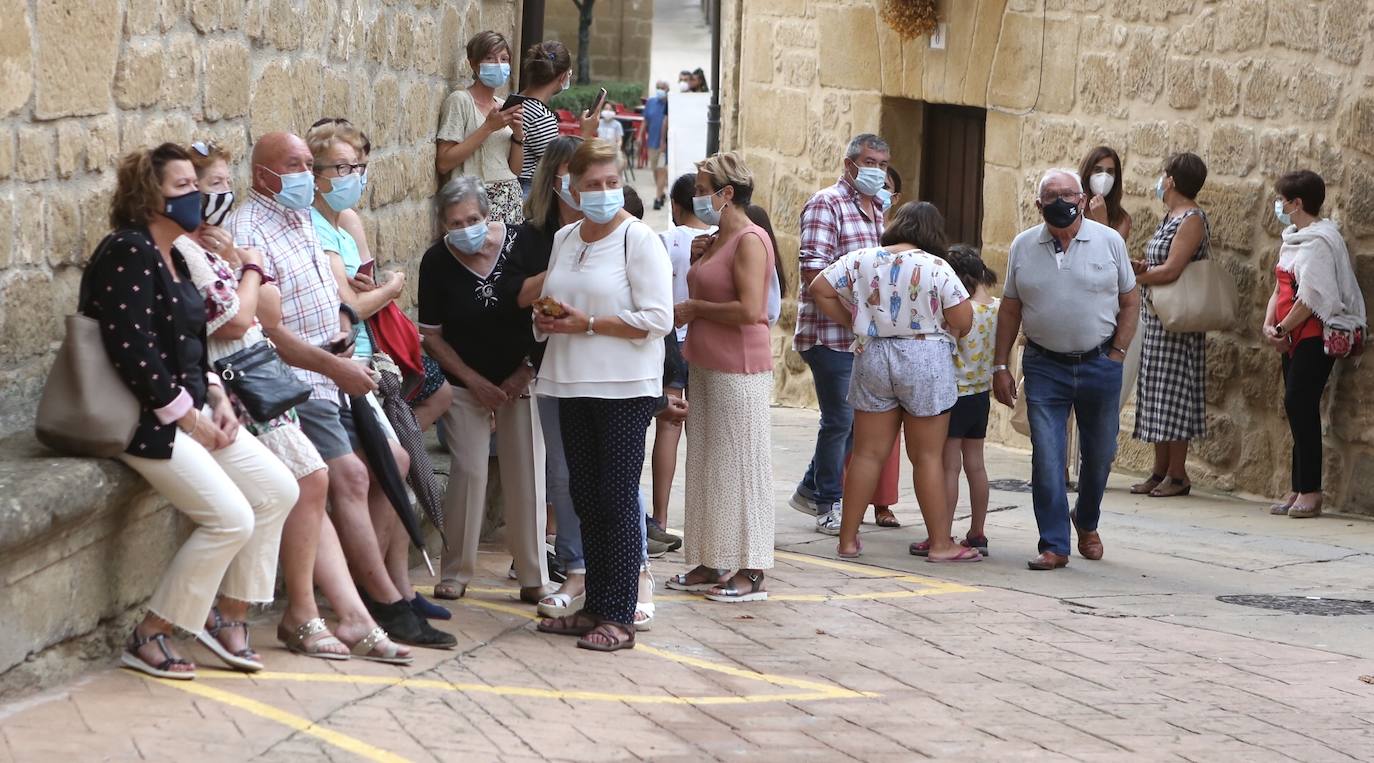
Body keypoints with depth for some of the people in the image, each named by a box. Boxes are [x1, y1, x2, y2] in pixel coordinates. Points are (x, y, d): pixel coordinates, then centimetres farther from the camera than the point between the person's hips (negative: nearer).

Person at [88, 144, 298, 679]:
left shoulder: (171, 256, 15)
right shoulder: (128, 253, -16)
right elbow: (134, 349, -23)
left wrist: (217, 399, 5)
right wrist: (187, 417, -18)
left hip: (190, 409, 10)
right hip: (146, 419, -10)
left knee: (279, 491, 3)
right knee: (232, 518, -17)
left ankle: (227, 615, 14)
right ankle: (147, 640, -5)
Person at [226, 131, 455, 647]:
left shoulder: (301, 219, 15)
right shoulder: (248, 232, -15)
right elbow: (266, 329, -21)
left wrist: (343, 320, 9)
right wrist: (335, 367, -20)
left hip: (336, 370, 10)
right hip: (296, 378, -10)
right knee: (350, 477, -17)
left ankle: (365, 581, 15)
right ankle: (388, 607, -14)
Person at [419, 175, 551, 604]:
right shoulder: (437, 262, -9)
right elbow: (431, 335, -3)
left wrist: (526, 372, -7)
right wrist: (475, 381, -8)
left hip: (521, 379, 0)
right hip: (466, 383, 0)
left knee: (526, 476, 0)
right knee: (469, 472, -6)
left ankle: (534, 578, 8)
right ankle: (455, 573, 6)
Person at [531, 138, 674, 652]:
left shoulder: (639, 239, -7)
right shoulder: (563, 240, 13)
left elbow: (657, 319, -15)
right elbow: (549, 303, 26)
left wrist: (587, 324, -16)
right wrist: (546, 319, 2)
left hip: (624, 388, -7)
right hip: (574, 385, 7)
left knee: (618, 498, -5)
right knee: (586, 498, 10)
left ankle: (619, 618, -3)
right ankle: (595, 607, 18)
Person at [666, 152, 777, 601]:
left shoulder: (750, 240, -15)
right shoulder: (720, 240, 15)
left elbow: (749, 310, -24)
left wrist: (694, 308, -13)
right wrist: (686, 310, 6)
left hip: (740, 371, -10)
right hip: (707, 368, 10)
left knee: (741, 465, -4)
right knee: (708, 466, 13)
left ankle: (751, 572, 1)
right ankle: (712, 564, 20)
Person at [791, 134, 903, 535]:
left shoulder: (878, 210, 17)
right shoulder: (826, 204, -9)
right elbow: (813, 271, -17)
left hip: (865, 333, 8)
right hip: (831, 333, -8)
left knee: (855, 419, 13)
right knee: (840, 419, -3)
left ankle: (812, 490, 27)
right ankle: (829, 506, 10)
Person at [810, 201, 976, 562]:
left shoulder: (860, 261, 0)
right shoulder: (936, 268, -11)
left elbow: (820, 289, 4)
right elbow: (963, 321, -11)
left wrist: (851, 320, 10)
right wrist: (943, 332, 10)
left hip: (872, 357, 4)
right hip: (925, 362, -3)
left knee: (867, 453, 10)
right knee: (928, 456, 4)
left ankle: (848, 539, 12)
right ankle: (939, 542, 7)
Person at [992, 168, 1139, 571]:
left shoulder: (1109, 241, -1)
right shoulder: (1023, 246, 3)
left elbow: (1130, 300, 5)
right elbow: (1009, 309, 7)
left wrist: (1117, 354, -2)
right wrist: (1000, 366, 3)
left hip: (1099, 365, 0)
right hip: (1044, 367, 0)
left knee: (1100, 454, 12)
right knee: (1046, 458, -6)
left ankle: (1087, 522, 37)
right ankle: (1054, 545, 0)